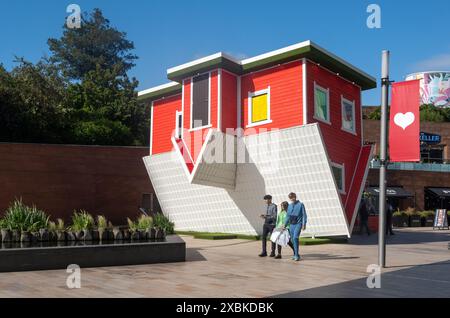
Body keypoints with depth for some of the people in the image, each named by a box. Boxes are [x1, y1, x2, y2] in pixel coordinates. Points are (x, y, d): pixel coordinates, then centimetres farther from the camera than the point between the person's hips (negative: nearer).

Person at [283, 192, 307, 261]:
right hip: (291, 224, 6)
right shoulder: (290, 206, 12)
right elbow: (288, 216, 19)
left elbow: (304, 215, -4)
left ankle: (296, 255, -16)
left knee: (295, 238, -20)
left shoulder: (300, 204, -3)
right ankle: (295, 255, 18)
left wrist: (304, 224, -12)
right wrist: (285, 225, 17)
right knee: (292, 239, 6)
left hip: (298, 224, -6)